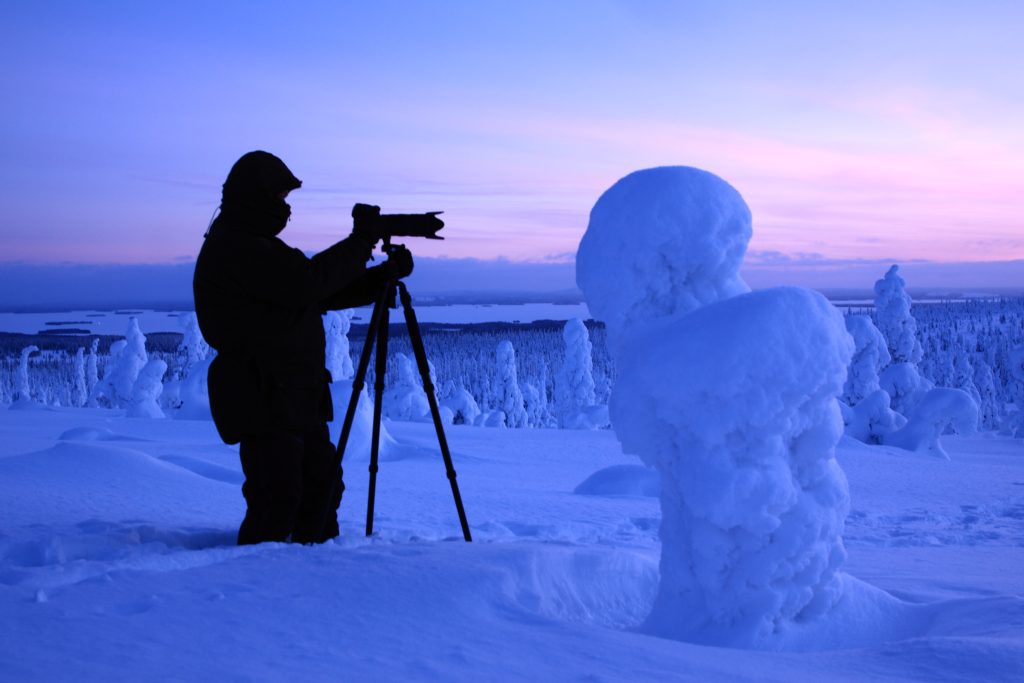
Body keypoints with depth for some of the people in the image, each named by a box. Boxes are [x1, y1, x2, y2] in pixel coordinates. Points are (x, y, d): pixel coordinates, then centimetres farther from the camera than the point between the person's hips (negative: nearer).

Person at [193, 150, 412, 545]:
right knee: (278, 501, -12)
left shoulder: (259, 246, 20)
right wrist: (360, 244, -13)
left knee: (322, 488, 15)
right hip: (261, 399, -11)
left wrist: (384, 275, 7)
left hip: (297, 397, 11)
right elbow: (307, 283, -23)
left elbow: (326, 296, 17)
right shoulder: (234, 247, -13)